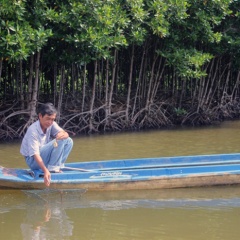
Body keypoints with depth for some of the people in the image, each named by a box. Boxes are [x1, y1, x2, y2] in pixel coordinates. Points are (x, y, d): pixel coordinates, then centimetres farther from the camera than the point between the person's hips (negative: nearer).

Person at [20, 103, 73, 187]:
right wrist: (45, 171, -47)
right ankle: (52, 169, -19)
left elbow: (66, 134, -15)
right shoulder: (32, 130, -27)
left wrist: (63, 134, -43)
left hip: (45, 157, 8)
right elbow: (35, 154, -33)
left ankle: (57, 167, -4)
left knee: (69, 141, -4)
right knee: (59, 142, -25)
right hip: (33, 161, -8)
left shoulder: (51, 124, -4)